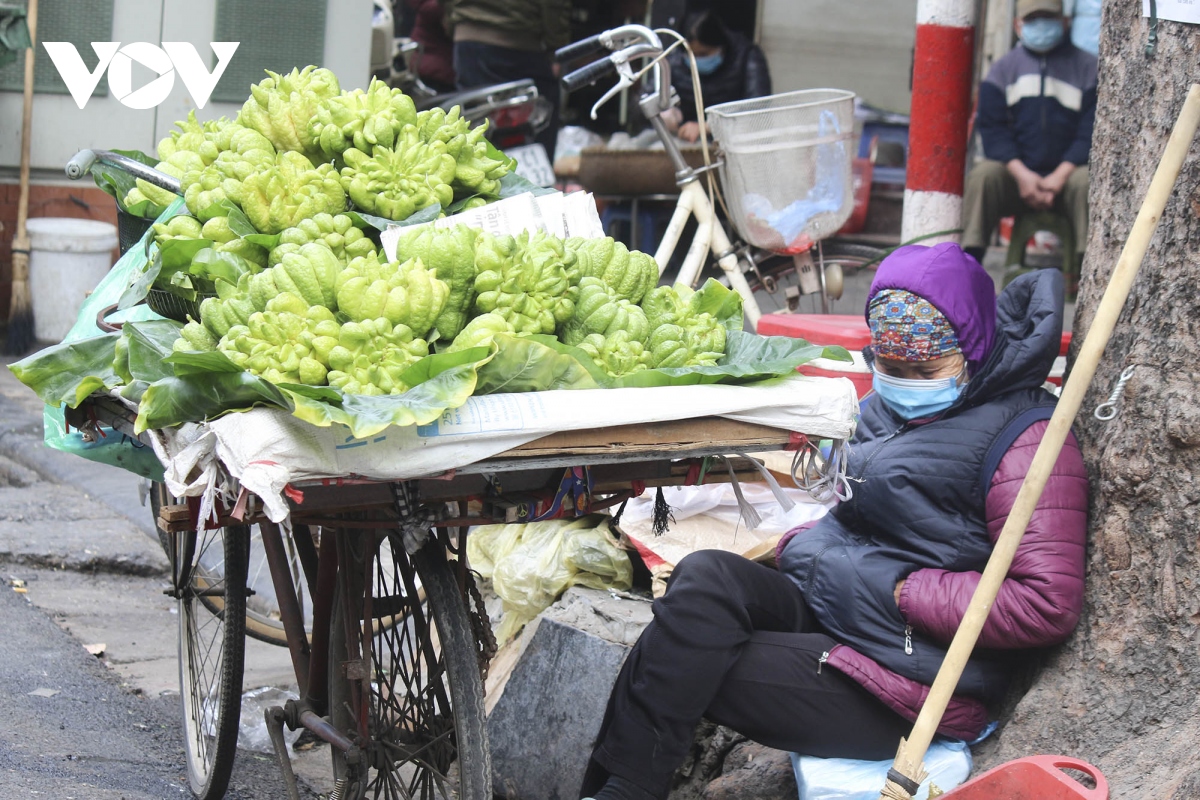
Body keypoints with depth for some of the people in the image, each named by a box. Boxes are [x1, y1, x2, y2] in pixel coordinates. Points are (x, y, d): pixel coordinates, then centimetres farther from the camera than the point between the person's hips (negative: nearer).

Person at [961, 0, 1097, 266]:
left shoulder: (1086, 67, 7)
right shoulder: (1003, 68, 12)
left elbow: (1091, 132, -2)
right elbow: (991, 128, 2)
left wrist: (1059, 176, -17)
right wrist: (1021, 174, -15)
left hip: (1066, 173, -1)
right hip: (1015, 172, 1)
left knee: (1087, 182, -33)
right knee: (983, 174, -28)